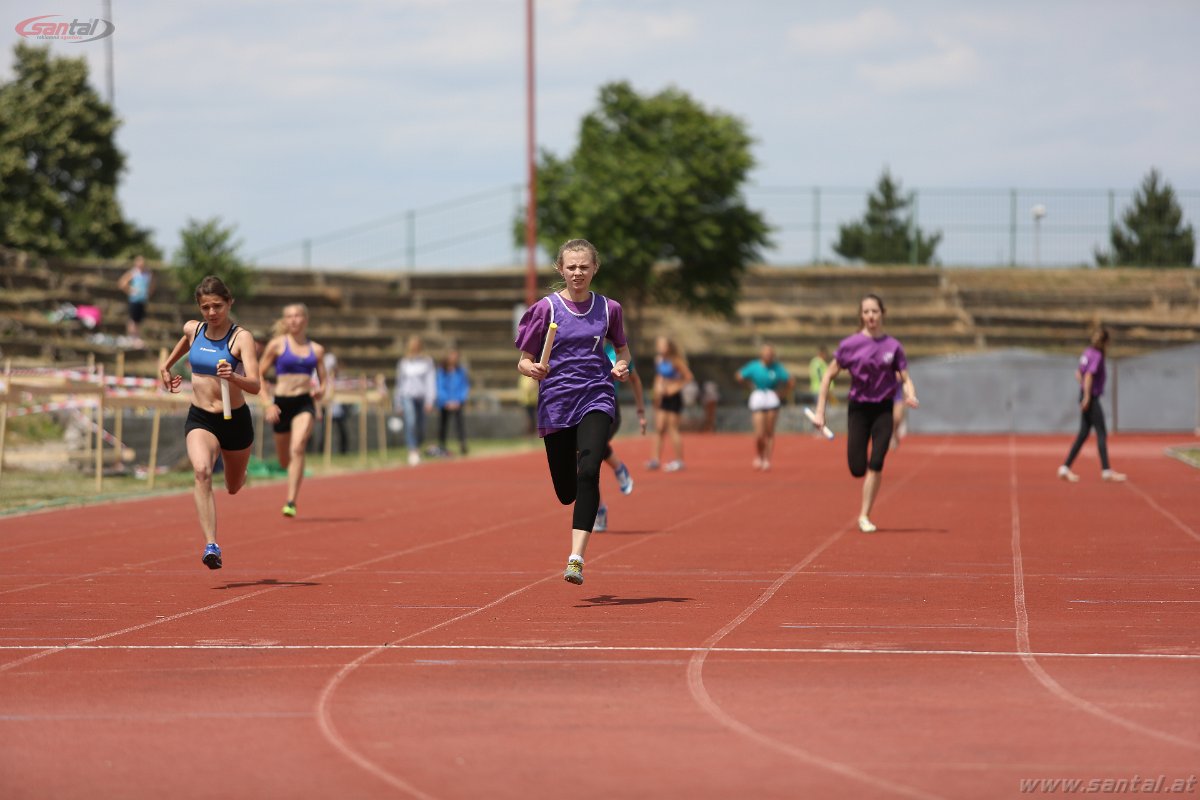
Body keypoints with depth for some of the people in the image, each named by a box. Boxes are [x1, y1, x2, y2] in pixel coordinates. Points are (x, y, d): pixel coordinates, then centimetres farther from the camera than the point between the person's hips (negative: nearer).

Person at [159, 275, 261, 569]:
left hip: (235, 421, -1)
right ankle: (211, 545, -37)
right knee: (202, 472, -29)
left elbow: (255, 386, -25)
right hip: (200, 419, 1)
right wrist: (167, 366, 30)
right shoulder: (193, 329, -2)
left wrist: (233, 377, -43)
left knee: (234, 487, 20)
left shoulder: (241, 338, -15)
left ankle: (239, 475, 60)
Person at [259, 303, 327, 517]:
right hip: (282, 403, 0)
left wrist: (320, 390, -8)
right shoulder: (277, 345, 1)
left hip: (305, 403, 0)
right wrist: (267, 404, -8)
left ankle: (291, 502, -23)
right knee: (284, 460, 9)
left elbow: (323, 378, 16)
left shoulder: (316, 349, 8)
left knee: (297, 449, -23)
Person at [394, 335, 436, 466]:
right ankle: (413, 452, -25)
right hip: (407, 396, 0)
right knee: (410, 422, -21)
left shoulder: (427, 362, 5)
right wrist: (398, 403, 18)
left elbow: (431, 381, 0)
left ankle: (418, 448, 29)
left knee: (420, 427, 5)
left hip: (421, 397, 0)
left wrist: (430, 400, -10)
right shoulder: (403, 363, 11)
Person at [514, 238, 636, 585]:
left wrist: (621, 366, -3)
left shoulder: (608, 308, 3)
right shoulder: (547, 308, -2)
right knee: (566, 491, 6)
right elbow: (524, 362, 1)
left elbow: (623, 349, 20)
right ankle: (591, 504, 46)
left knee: (588, 472, -24)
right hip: (556, 403, 0)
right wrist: (533, 369, -21)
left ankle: (576, 558, -25)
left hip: (596, 400, 0)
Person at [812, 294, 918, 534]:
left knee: (876, 464, -12)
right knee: (857, 469, -6)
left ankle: (864, 516, -3)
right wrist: (820, 411, -1)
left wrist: (910, 395, -22)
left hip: (883, 410, 0)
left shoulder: (893, 347, -1)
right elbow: (829, 375, 2)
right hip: (858, 409, 0)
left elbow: (906, 379, 1)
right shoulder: (850, 345, -5)